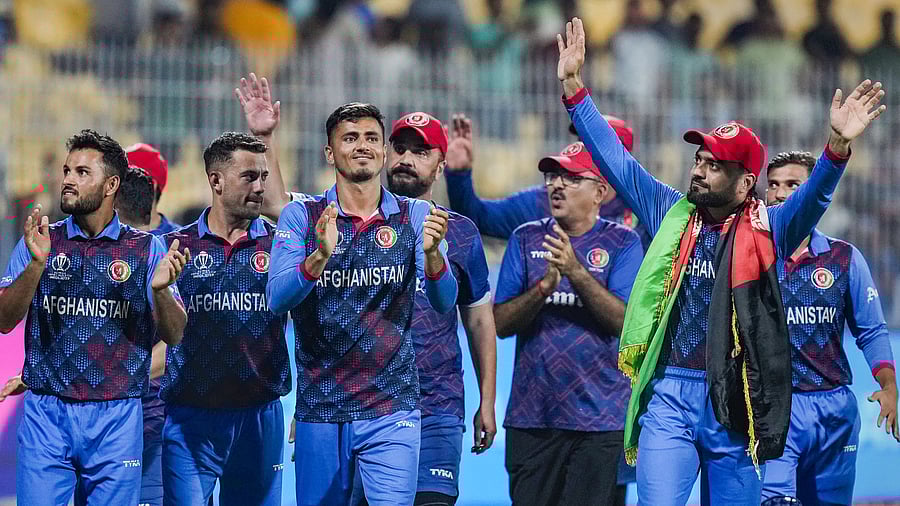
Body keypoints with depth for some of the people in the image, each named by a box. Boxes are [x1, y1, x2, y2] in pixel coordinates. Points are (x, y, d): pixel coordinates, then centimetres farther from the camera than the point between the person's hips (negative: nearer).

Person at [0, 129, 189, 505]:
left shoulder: (146, 249, 5)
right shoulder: (39, 242, 6)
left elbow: (174, 335, 2)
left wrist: (160, 290, -20)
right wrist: (36, 265, -18)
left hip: (116, 417, 0)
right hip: (45, 414, 0)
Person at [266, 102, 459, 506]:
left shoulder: (416, 217, 4)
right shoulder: (302, 216, 2)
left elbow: (444, 302, -7)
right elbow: (277, 299, -11)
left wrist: (432, 252, -29)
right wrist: (320, 256, -30)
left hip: (391, 411, -1)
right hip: (320, 410, 1)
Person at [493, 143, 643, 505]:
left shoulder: (622, 243, 2)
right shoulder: (526, 239, 10)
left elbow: (627, 321, -10)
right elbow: (501, 323, 3)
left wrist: (576, 272, -20)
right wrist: (544, 286, -15)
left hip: (599, 420, -3)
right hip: (531, 417, 3)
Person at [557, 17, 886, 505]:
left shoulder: (766, 230, 1)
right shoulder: (670, 214, 9)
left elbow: (812, 197, -17)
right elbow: (613, 158, 11)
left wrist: (838, 146, -36)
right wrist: (573, 88, 7)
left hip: (734, 401, -1)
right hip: (668, 394, 1)